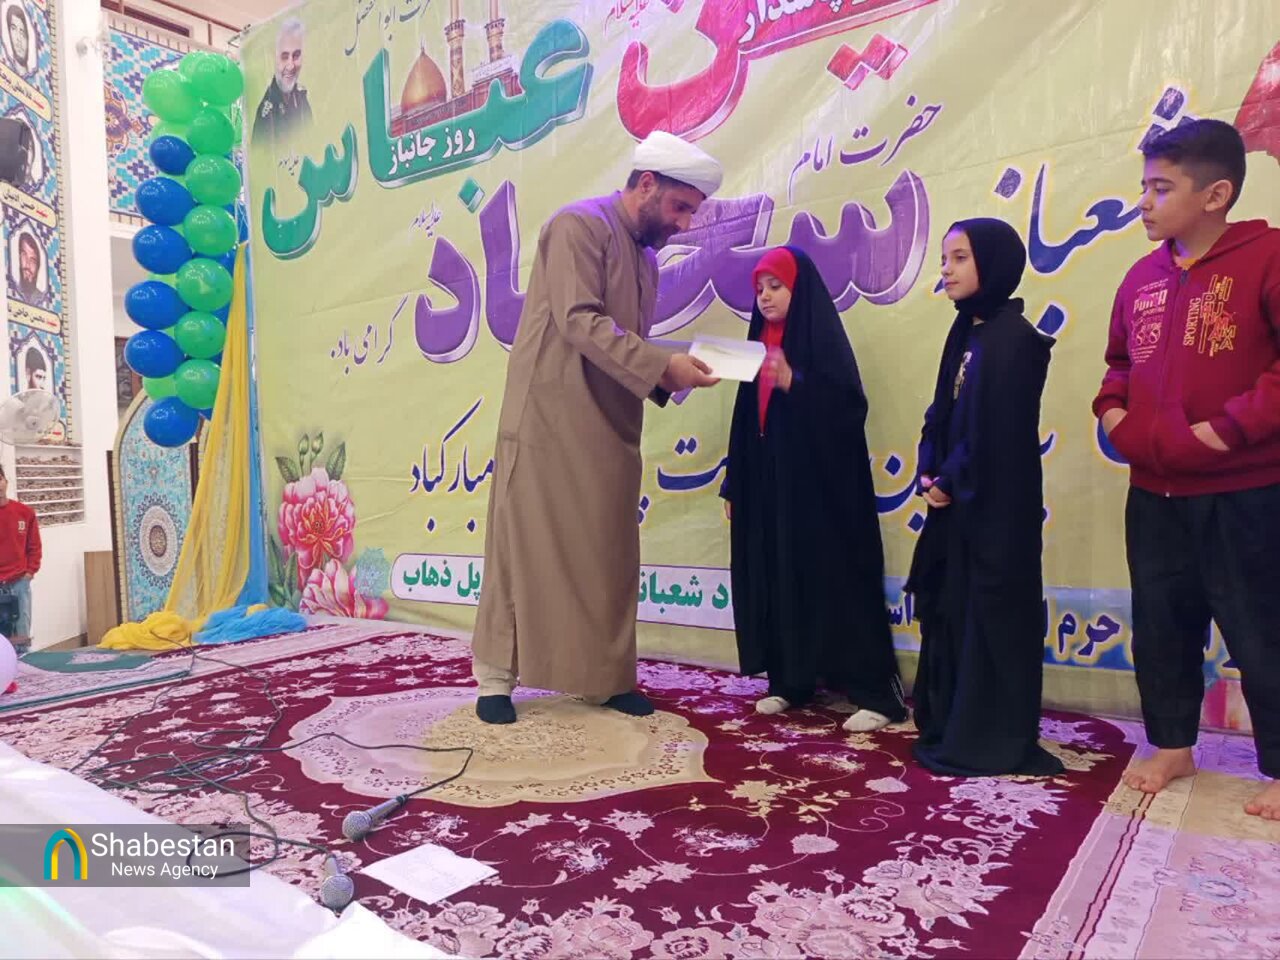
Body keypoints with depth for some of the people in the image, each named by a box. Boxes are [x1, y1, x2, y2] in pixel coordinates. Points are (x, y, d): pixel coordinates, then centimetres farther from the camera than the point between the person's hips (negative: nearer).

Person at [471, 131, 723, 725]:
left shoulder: (646, 256, 18)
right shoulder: (581, 225, -8)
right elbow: (580, 321, -20)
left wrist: (670, 375, -1)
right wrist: (662, 364, -24)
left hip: (610, 430, 8)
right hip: (549, 421, -8)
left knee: (609, 555, 9)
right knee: (526, 547, 0)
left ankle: (606, 677, 20)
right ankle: (496, 677, 13)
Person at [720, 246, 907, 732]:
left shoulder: (822, 336, -5)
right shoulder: (760, 339, 14)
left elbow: (850, 406, -16)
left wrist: (795, 383, -28)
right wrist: (734, 483, 13)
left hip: (818, 482, -7)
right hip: (766, 482, 7)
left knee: (835, 582, -6)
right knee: (777, 582, 8)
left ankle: (876, 693, 1)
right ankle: (790, 682, 19)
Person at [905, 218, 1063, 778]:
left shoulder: (1014, 337, -13)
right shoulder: (966, 333, 13)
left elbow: (996, 429, -18)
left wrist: (949, 480, -10)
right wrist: (930, 472, -2)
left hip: (996, 504, -9)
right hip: (958, 497, 9)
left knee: (993, 615, -1)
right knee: (952, 610, 12)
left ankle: (993, 741, 10)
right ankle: (958, 727, 24)